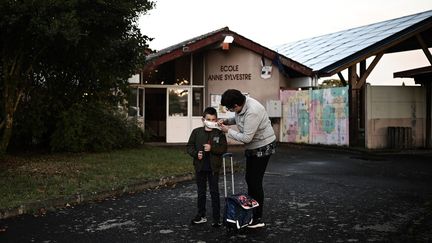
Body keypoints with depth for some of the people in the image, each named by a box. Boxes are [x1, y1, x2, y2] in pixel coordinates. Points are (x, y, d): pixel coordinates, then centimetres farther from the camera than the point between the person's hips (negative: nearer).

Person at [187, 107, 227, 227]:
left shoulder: (219, 133, -3)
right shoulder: (196, 132, 1)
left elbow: (223, 148, -7)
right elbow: (190, 146, 3)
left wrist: (212, 148, -20)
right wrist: (196, 153, -14)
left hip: (213, 167, -2)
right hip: (200, 167, 2)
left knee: (214, 192, 2)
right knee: (201, 192, 13)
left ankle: (217, 218, 9)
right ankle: (201, 216, 26)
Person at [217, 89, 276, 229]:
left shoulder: (252, 112, -33)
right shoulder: (242, 104, -5)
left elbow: (246, 138, -30)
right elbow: (239, 119, 15)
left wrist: (228, 131, -18)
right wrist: (226, 121, -3)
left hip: (263, 147, -10)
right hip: (253, 147, 10)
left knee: (255, 181, -7)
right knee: (249, 179, 17)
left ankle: (258, 219, 2)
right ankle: (250, 211, 31)